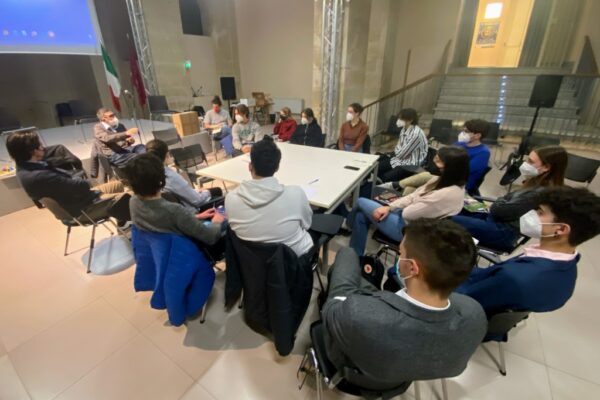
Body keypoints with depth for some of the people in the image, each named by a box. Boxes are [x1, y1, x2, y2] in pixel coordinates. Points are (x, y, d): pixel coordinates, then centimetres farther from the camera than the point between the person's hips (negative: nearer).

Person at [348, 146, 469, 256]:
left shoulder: (449, 194, -30)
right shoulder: (442, 181, -1)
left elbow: (408, 213, -23)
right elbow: (413, 197, 5)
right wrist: (389, 207, -7)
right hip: (405, 217, 9)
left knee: (361, 202, -1)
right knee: (361, 216, 2)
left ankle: (350, 227, 30)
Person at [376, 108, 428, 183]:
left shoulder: (416, 134, -25)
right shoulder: (404, 129, 2)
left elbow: (402, 154, -20)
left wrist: (395, 151, -1)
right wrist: (395, 152, -8)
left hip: (411, 164, -8)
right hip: (401, 158, 8)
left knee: (387, 177, -19)